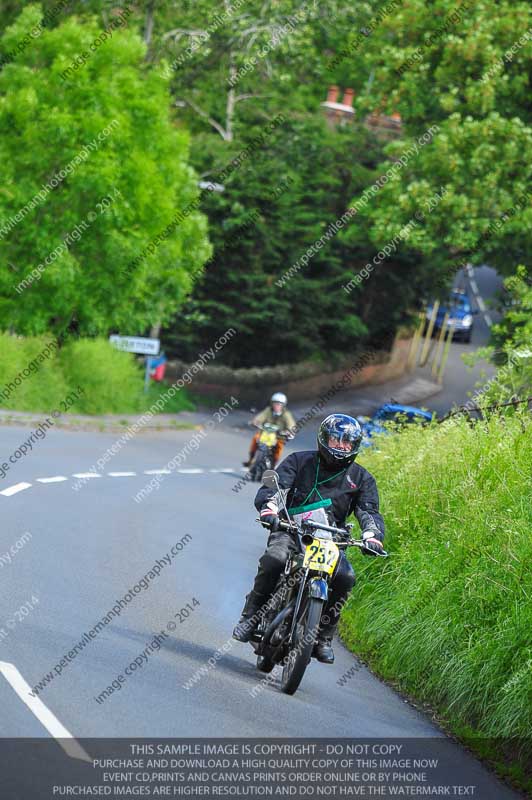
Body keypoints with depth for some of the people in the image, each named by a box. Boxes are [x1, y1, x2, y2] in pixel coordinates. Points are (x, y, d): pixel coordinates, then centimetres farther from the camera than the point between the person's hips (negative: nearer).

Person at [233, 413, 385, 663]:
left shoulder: (361, 479, 12)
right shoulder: (299, 461, 8)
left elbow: (369, 512, 4)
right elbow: (272, 487, -2)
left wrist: (372, 537, -20)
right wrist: (269, 509, -26)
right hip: (290, 530, -1)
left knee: (345, 577, -27)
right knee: (274, 560, -34)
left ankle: (323, 637, -11)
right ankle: (249, 617, -16)